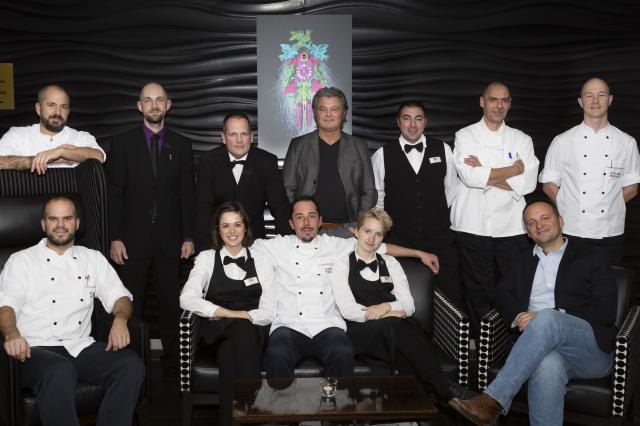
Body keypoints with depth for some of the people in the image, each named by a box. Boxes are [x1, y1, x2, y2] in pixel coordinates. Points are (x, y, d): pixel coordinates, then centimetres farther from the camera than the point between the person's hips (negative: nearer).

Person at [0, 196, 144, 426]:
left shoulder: (94, 259, 20)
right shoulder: (21, 261, 11)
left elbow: (118, 296, 15)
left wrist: (120, 320, -9)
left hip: (81, 347, 3)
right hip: (35, 348, -3)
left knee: (132, 364, -25)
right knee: (60, 371, -39)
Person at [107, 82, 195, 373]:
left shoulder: (181, 145, 9)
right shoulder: (123, 143, 3)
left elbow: (187, 194, 8)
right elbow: (114, 193, 0)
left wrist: (188, 237, 2)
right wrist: (115, 237, -6)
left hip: (169, 238, 1)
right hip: (133, 237, -1)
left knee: (170, 302, 5)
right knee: (130, 304, 2)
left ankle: (171, 357, 15)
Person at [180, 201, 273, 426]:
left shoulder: (259, 260, 15)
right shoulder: (207, 258, 13)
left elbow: (271, 309, 6)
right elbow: (187, 299, -5)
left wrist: (245, 315, -13)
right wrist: (228, 313, -15)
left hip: (253, 331, 1)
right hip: (216, 333, -1)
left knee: (229, 352, -36)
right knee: (242, 329, -36)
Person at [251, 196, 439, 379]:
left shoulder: (335, 245, 17)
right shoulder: (278, 246, 14)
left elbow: (378, 246, 21)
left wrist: (420, 254, 23)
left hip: (327, 326, 1)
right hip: (289, 326, -1)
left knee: (343, 353, -33)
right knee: (277, 354, -35)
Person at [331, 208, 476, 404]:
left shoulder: (390, 263, 19)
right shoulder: (343, 264, 9)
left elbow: (408, 305, 7)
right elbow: (348, 310, -6)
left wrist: (386, 307, -15)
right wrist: (389, 315, -13)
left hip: (396, 327, 3)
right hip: (360, 332, -3)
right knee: (392, 324, -35)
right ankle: (446, 388, -33)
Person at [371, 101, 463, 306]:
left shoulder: (443, 150, 6)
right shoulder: (382, 155, 1)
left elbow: (452, 189, 13)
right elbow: (375, 197, 9)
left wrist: (439, 218, 10)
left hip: (440, 240, 1)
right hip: (398, 242, -1)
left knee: (452, 299, 3)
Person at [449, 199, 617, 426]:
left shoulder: (592, 260, 13)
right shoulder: (524, 259, 27)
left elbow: (605, 313, 1)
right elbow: (501, 294, 16)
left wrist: (543, 319, -9)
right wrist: (519, 317, -9)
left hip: (591, 349, -2)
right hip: (545, 346, 2)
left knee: (547, 318, -35)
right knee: (547, 365, -37)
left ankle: (493, 401, -39)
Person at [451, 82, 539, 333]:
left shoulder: (521, 140, 10)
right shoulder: (465, 136, 4)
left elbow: (528, 183, -5)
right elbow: (470, 177, -13)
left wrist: (485, 173, -10)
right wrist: (513, 170, -6)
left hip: (511, 228, 2)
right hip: (474, 226, -1)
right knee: (479, 291, 6)